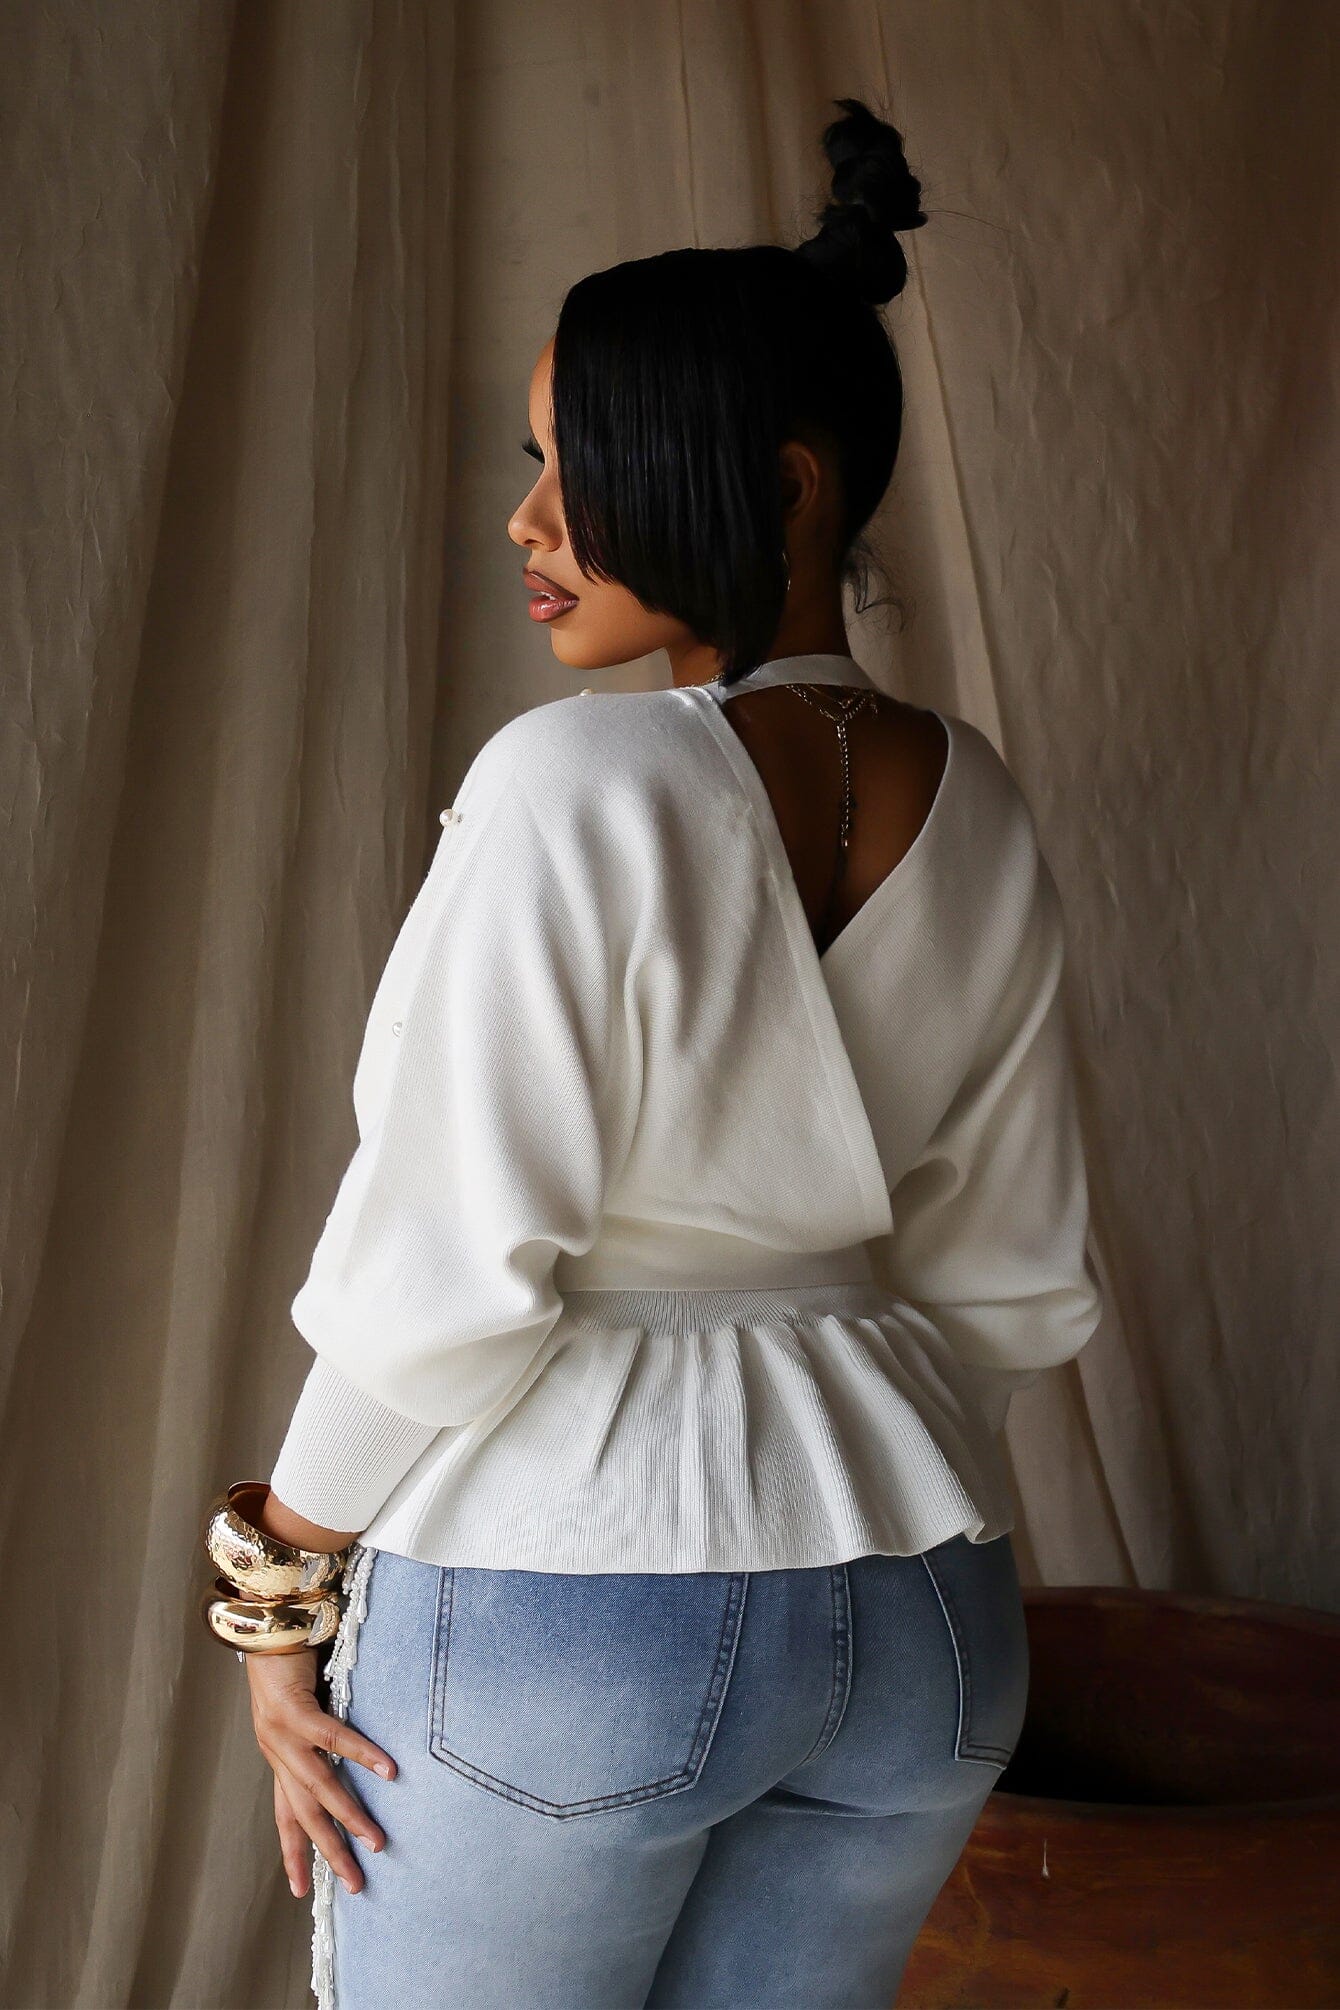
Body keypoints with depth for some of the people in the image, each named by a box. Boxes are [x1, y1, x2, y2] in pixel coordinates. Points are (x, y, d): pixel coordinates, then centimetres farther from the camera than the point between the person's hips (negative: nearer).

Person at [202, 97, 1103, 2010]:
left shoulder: (578, 779, -19)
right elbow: (1019, 1286, 6)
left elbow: (446, 1276, -20)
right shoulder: (983, 815, 0)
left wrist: (283, 1584, -5)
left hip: (561, 1611, -6)